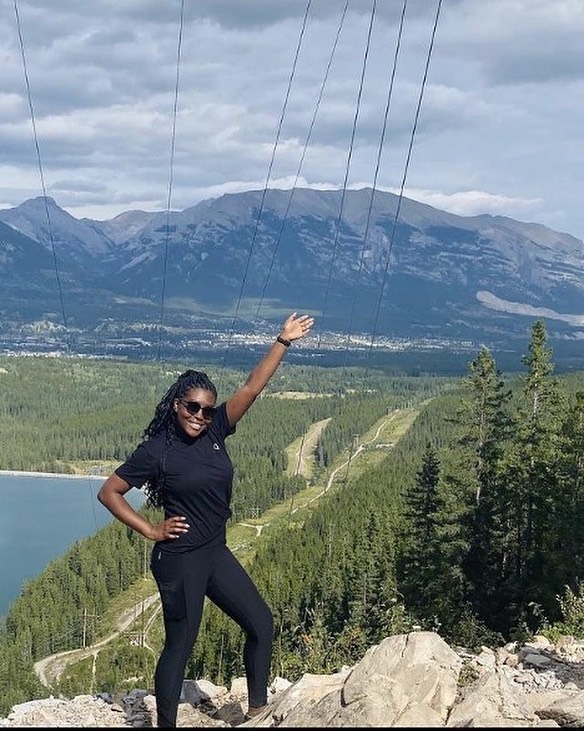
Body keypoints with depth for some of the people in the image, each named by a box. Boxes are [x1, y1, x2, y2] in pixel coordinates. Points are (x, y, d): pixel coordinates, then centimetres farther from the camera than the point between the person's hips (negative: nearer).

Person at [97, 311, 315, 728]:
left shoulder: (215, 432, 0)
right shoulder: (157, 450, -14)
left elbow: (252, 388, -4)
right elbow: (109, 493, -9)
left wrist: (283, 342, -9)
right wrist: (151, 531, -11)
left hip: (216, 553, 7)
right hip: (179, 559, -7)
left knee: (261, 623, 12)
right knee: (180, 645, 0)